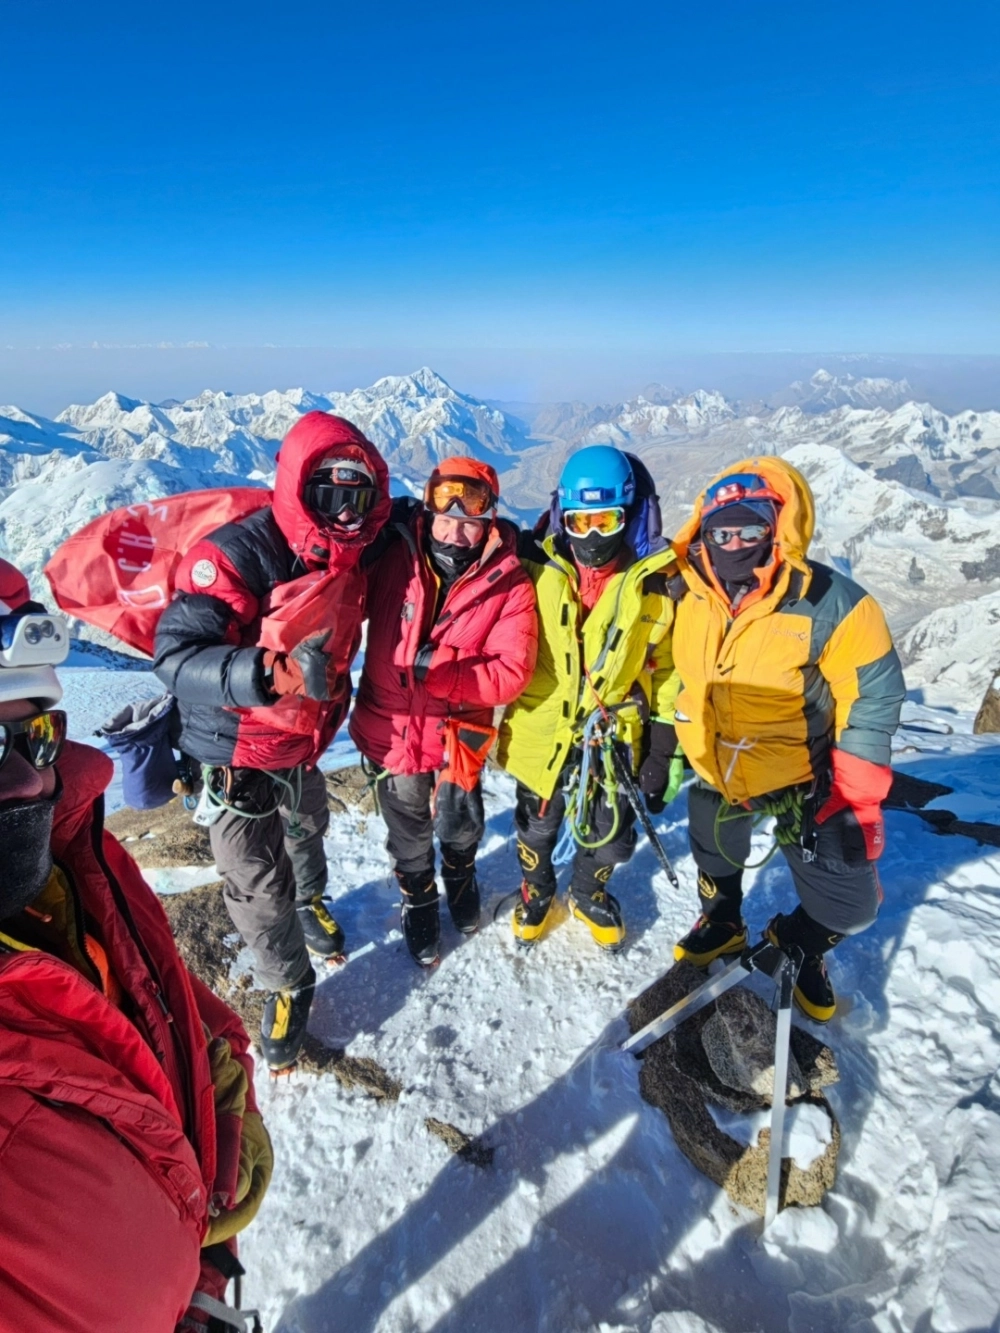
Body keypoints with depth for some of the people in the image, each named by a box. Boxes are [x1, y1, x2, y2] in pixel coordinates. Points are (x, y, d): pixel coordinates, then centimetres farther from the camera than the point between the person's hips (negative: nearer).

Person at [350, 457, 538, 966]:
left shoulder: (509, 584, -15)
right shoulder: (391, 559, -14)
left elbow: (511, 672, -20)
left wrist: (440, 672, -28)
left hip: (458, 733, 0)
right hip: (390, 729, 1)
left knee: (460, 826, 24)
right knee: (409, 837, 22)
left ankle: (460, 874, 60)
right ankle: (418, 901, 53)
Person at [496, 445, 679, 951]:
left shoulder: (656, 583, -12)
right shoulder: (537, 571, -12)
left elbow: (667, 667, -2)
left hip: (613, 739, 1)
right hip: (540, 733, 0)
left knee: (610, 840, 18)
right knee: (536, 829, 21)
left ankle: (588, 894, 51)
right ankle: (536, 890, 52)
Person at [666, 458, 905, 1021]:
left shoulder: (832, 605, -25)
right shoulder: (690, 595, -12)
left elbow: (871, 702, -17)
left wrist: (855, 800, -17)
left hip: (802, 781, -3)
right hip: (714, 772, 4)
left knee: (848, 906, 1)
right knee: (715, 859, 26)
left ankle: (799, 947, 36)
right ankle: (723, 924, 58)